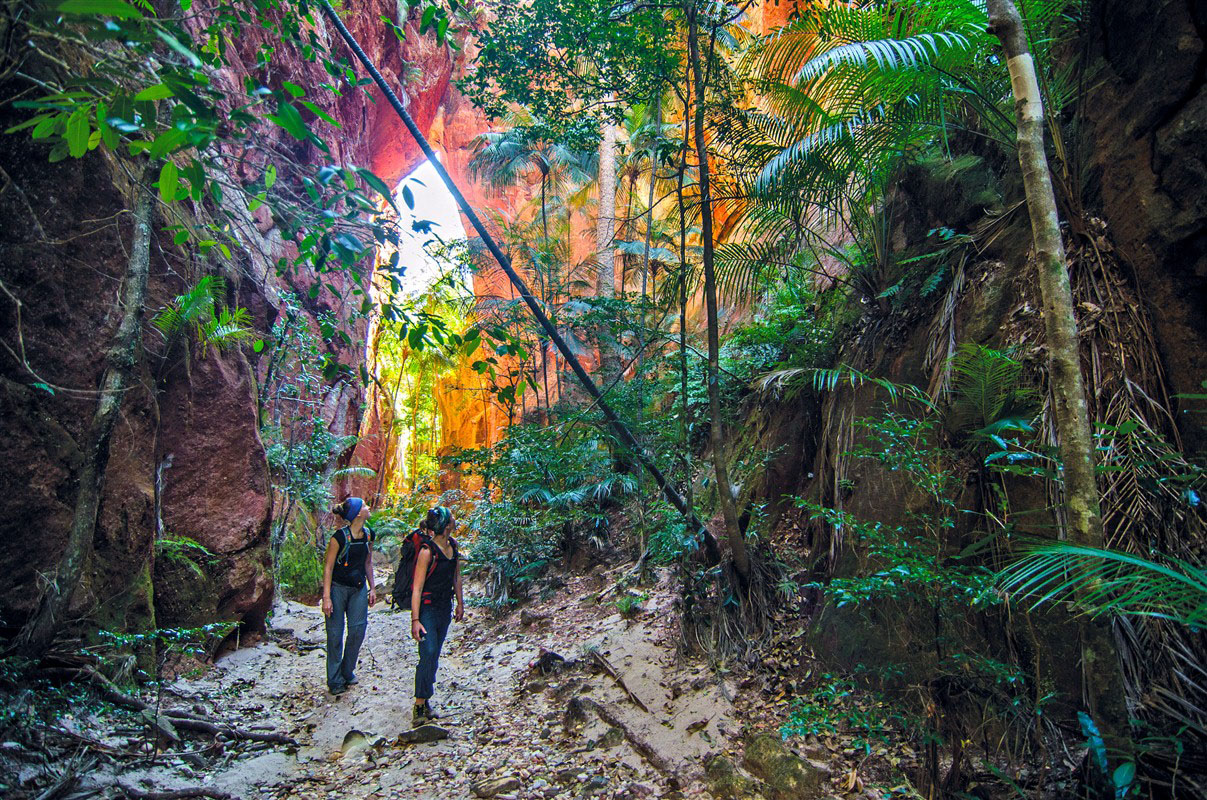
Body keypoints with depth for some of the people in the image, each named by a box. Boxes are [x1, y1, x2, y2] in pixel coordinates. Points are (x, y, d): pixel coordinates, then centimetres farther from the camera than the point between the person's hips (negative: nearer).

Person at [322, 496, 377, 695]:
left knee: (358, 629, 1)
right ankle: (335, 681, 14)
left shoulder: (368, 534, 0)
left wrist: (372, 588, 13)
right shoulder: (339, 537, -18)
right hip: (338, 587, -5)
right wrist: (327, 597, -15)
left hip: (359, 588, 5)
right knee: (335, 633, 1)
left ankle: (348, 672, 20)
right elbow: (328, 567, -13)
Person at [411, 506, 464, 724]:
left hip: (445, 607, 7)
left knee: (435, 656, 11)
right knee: (428, 654, -12)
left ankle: (426, 701, 20)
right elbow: (417, 588, -19)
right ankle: (420, 705, -2)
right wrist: (415, 620, -21)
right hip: (428, 608, -7)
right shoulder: (427, 552, -20)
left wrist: (460, 603, 17)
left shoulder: (453, 544, 2)